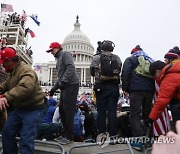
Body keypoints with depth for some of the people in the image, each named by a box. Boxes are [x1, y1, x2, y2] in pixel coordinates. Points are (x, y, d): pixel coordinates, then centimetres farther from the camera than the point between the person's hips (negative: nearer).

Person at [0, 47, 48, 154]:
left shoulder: (26, 70, -22)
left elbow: (26, 87, -42)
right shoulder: (12, 72, 12)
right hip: (19, 108, 10)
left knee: (26, 139, -11)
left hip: (34, 109, -10)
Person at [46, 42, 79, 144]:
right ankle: (66, 133, 18)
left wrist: (64, 81, -25)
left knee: (68, 110, -8)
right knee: (62, 110, 9)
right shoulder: (59, 59, 27)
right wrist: (54, 88, 24)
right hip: (65, 86, 10)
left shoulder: (65, 54, 0)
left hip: (71, 85, -10)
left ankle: (69, 137, -1)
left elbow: (71, 67, -18)